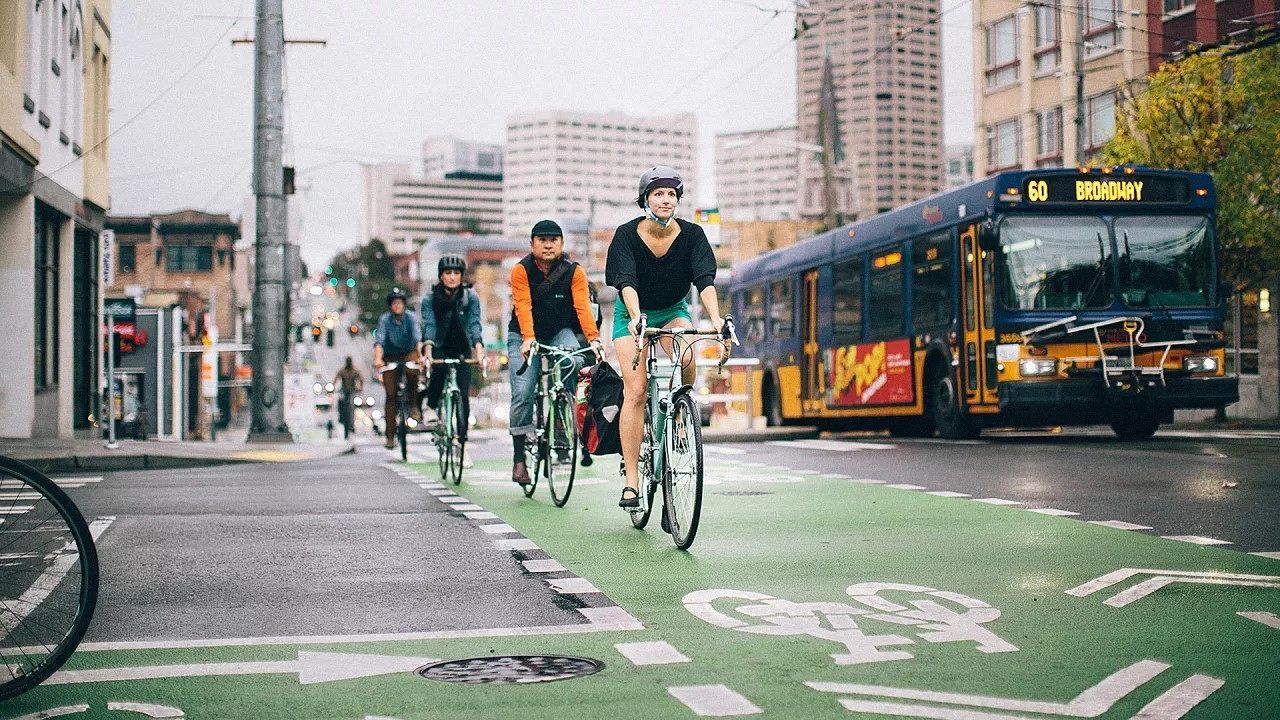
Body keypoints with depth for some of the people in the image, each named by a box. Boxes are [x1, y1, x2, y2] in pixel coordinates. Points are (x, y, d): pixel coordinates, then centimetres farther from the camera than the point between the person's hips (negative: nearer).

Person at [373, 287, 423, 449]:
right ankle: (390, 435, -5)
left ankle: (413, 405, -18)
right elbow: (379, 340, -25)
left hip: (408, 355, 0)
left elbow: (418, 338, -27)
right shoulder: (385, 319, -13)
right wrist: (378, 359, -44)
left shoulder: (411, 317, -13)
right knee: (391, 395, -9)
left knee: (412, 366, -35)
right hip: (390, 358, 0)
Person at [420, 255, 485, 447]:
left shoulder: (470, 297, -14)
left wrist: (479, 349, -44)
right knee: (439, 365, -34)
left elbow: (474, 324, -27)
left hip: (462, 349, 1)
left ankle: (462, 437, 0)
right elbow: (429, 325, -27)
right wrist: (428, 350, -46)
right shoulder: (430, 299, -14)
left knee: (463, 393, -10)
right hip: (440, 347, -1)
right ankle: (432, 405, -11)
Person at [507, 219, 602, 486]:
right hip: (524, 336, -1)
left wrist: (593, 338, -37)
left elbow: (583, 306, -21)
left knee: (573, 361, -32)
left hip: (560, 333, 1)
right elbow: (523, 307, -26)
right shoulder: (521, 270, -14)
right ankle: (519, 459, -3)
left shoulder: (574, 272, -10)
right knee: (522, 394, -15)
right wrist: (528, 339, -42)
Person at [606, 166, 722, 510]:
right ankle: (631, 480, -11)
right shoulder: (627, 235, -20)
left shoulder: (691, 234, -16)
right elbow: (626, 282, -32)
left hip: (673, 311, 2)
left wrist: (715, 318, -45)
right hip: (633, 314, -1)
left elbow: (705, 280, -27)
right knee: (635, 392, -14)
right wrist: (636, 318, -51)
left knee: (687, 358, -31)